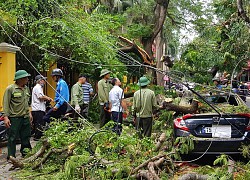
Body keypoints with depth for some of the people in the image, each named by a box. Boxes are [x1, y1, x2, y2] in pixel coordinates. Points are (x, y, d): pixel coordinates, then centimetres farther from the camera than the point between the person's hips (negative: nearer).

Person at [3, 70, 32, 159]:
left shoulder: (26, 89, 12)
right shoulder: (10, 89, -10)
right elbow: (6, 104, -11)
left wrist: (29, 113, 19)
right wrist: (6, 117, -17)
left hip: (25, 117, 7)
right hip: (14, 118, -6)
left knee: (26, 137, 13)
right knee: (12, 138, 1)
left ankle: (25, 152, 28)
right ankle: (11, 156, 10)